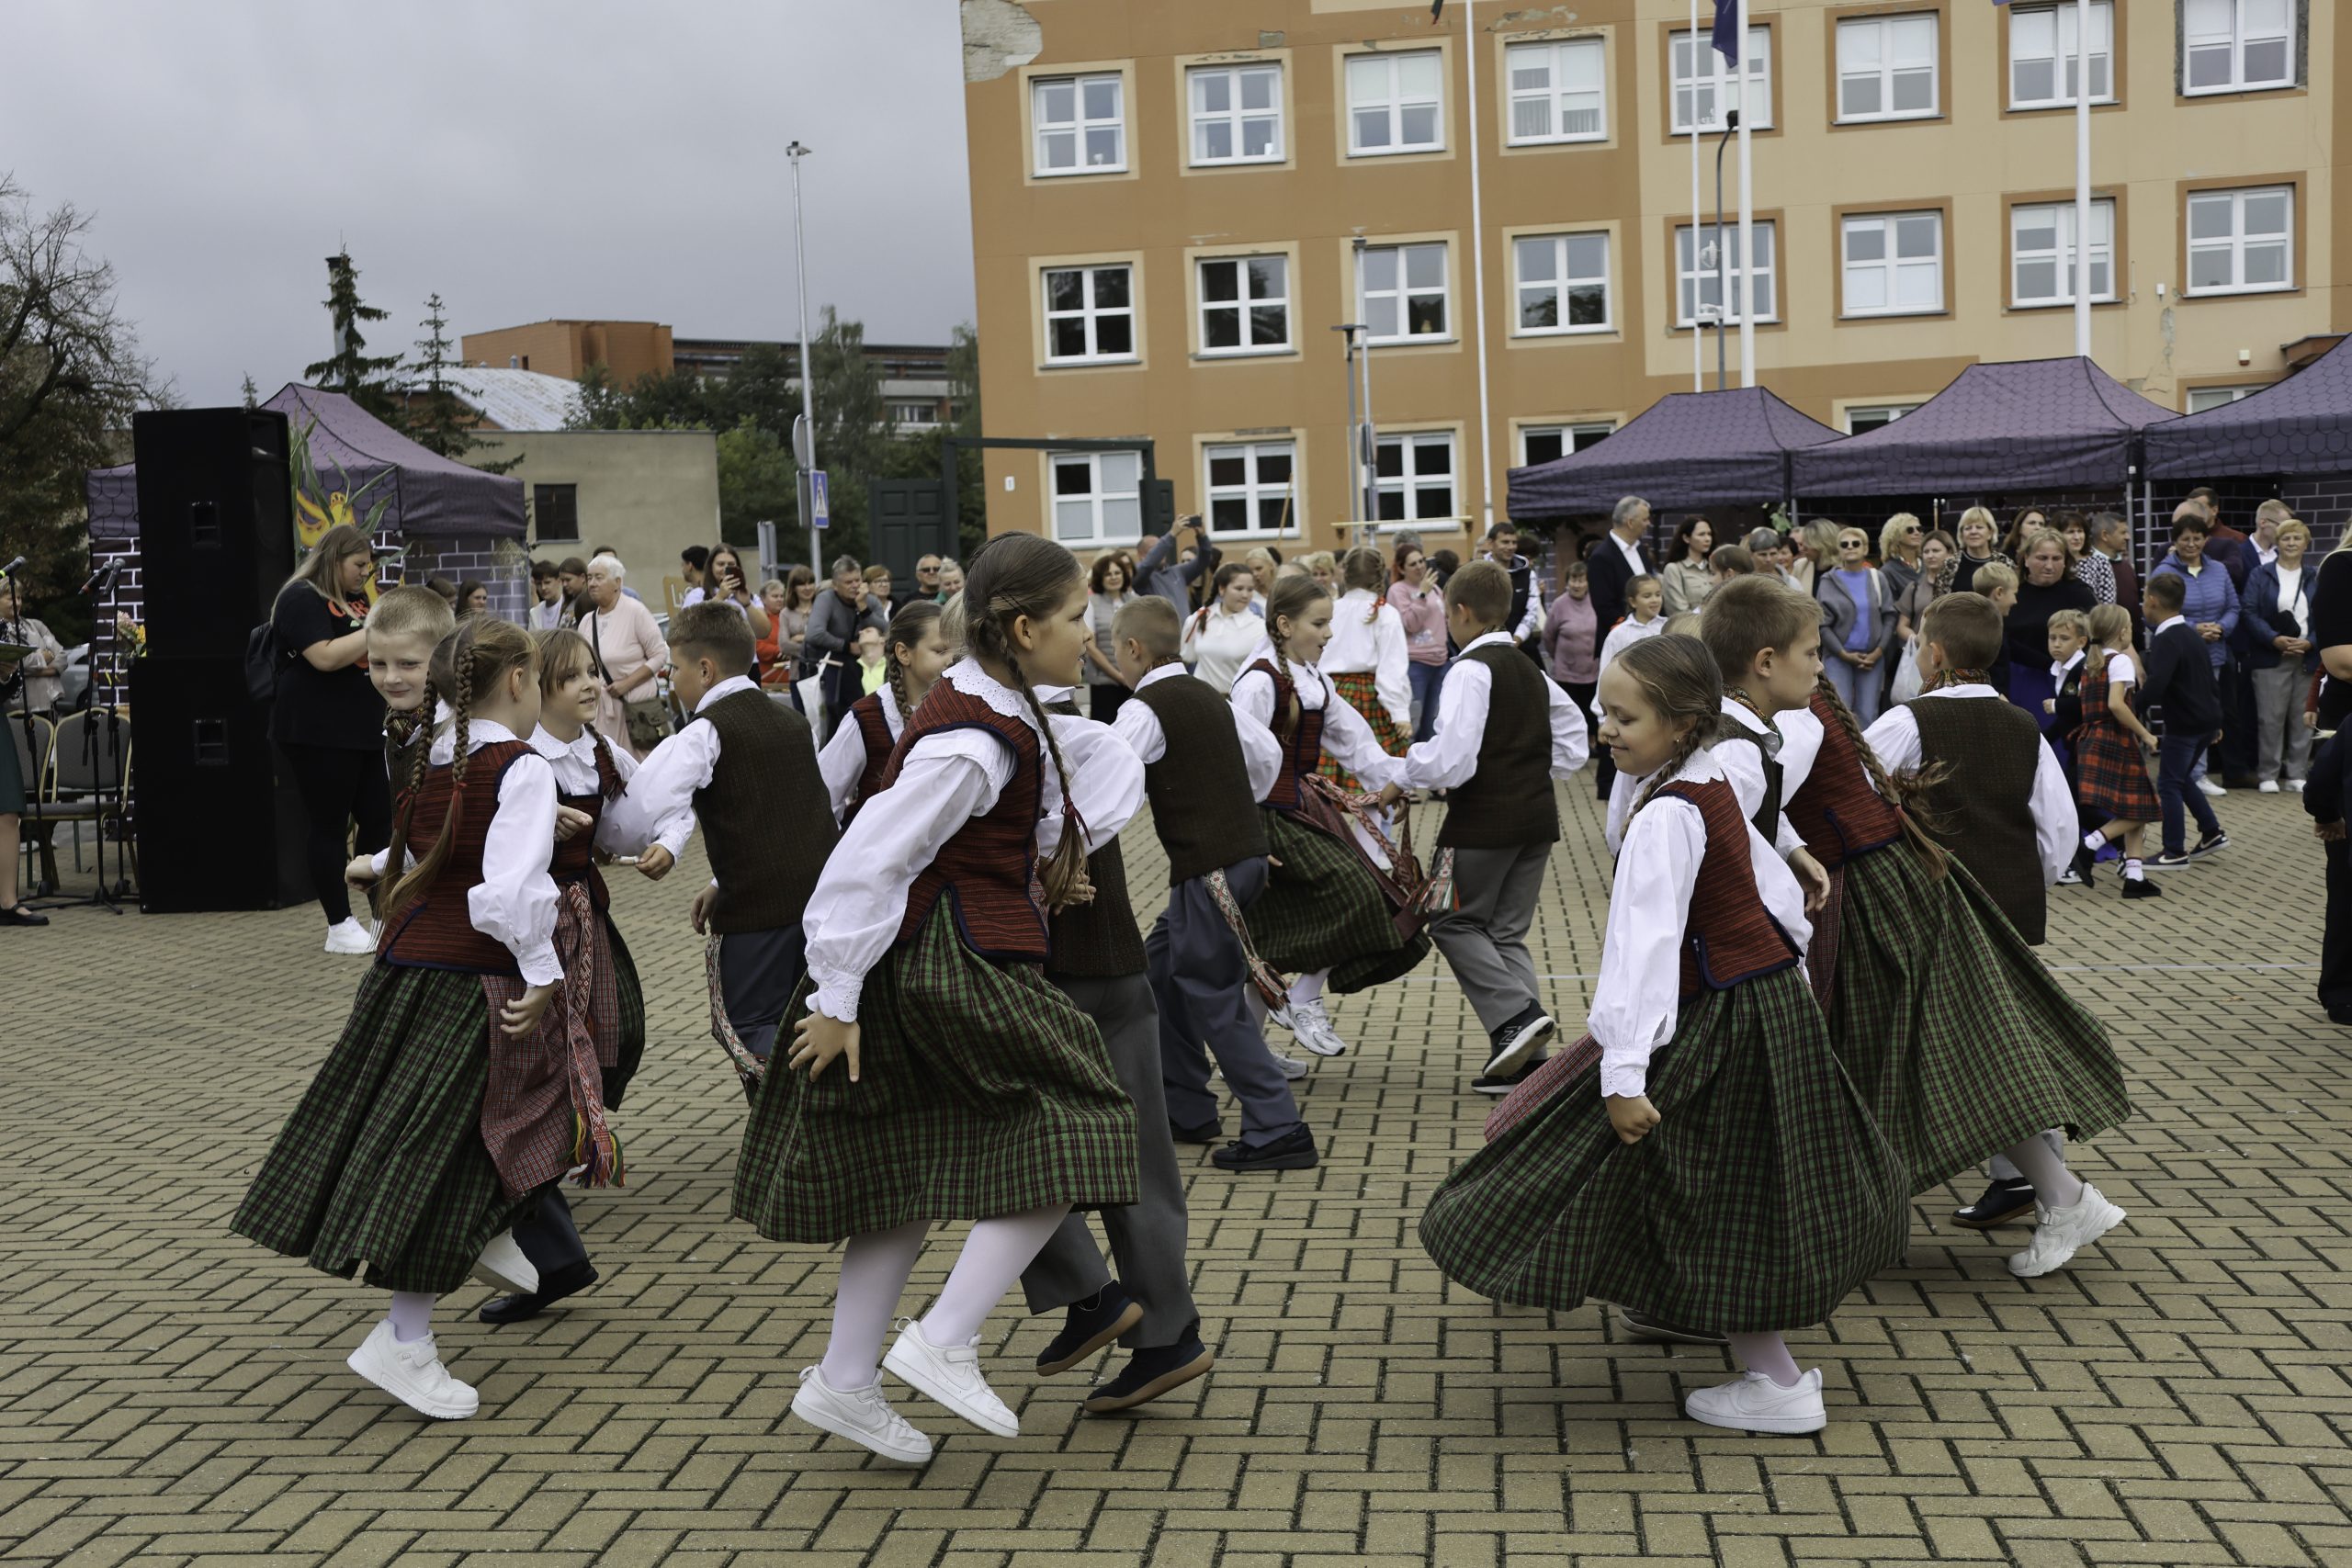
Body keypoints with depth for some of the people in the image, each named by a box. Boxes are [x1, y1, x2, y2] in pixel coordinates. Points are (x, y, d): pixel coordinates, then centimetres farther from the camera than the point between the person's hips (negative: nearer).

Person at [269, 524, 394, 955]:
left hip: (366, 729, 8)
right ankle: (340, 926, 5)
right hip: (320, 733, -8)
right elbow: (325, 657, -21)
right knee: (329, 826, -1)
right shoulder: (302, 598, -9)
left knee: (378, 820, 6)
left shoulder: (356, 600, 18)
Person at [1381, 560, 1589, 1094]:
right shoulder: (1529, 670, 14)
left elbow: (1451, 758, -22)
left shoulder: (1472, 669, -13)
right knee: (1508, 932, 11)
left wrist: (1401, 781, -10)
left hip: (1483, 820, -8)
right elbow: (1572, 737, 20)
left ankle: (1516, 1014, -11)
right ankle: (1522, 1059, 5)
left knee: (1453, 921, 6)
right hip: (1537, 815, 8)